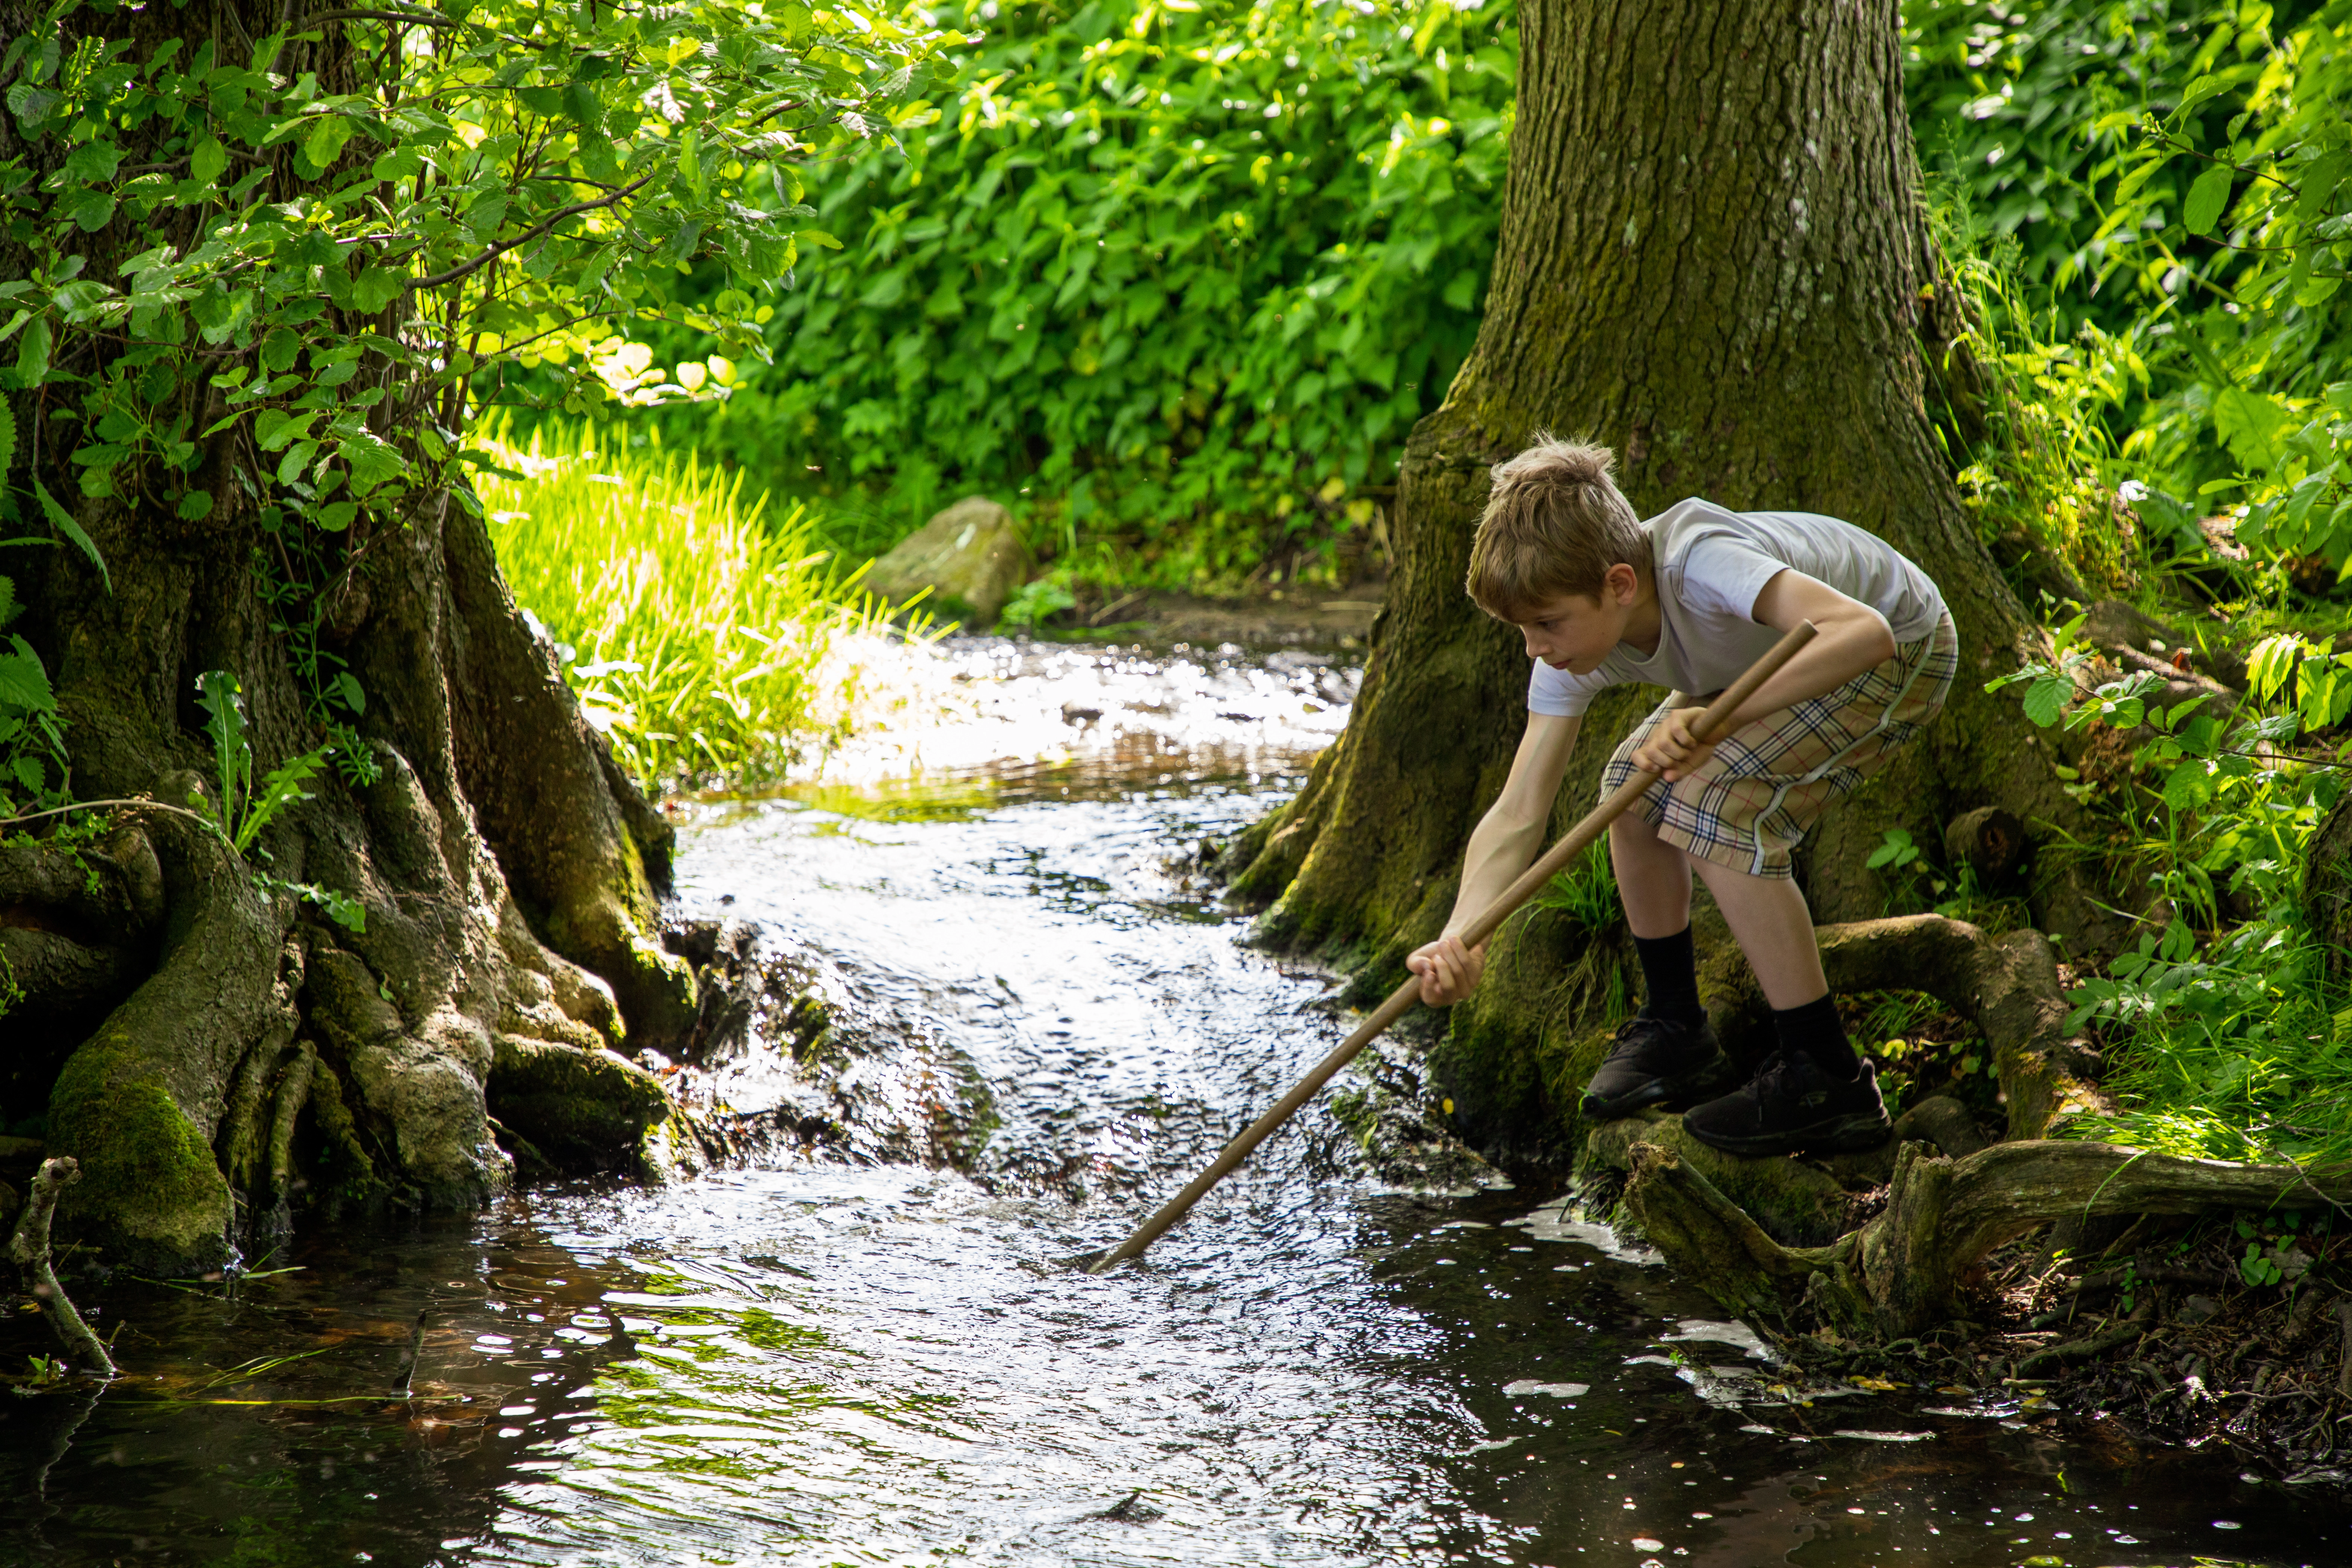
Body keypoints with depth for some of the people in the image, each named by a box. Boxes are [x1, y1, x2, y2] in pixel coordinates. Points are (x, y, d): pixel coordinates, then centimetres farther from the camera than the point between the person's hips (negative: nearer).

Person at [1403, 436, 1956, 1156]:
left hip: (1900, 645, -8)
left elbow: (1862, 632, -50)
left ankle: (1830, 1084, -17)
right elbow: (1517, 813, -18)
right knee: (1635, 787, -3)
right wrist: (1461, 940, -33)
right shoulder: (1576, 642, -15)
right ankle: (1675, 1035, 17)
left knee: (1713, 807, -24)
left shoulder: (1698, 563, -38)